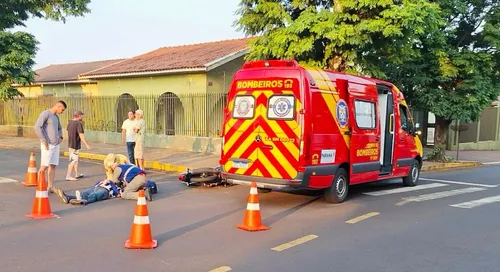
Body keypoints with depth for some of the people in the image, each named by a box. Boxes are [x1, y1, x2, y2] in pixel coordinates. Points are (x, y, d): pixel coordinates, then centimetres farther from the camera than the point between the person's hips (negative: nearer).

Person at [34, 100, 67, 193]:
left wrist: (60, 137, 15)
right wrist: (43, 141, -18)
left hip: (56, 145, 8)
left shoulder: (56, 117, 17)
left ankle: (50, 187, 7)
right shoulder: (45, 114, -8)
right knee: (44, 166, -8)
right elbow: (37, 127, -17)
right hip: (47, 145, -8)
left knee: (53, 166, 5)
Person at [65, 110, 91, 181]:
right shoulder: (79, 123, -19)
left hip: (70, 144, 9)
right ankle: (68, 176, -1)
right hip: (75, 145, -9)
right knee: (73, 160, -2)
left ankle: (77, 174, 28)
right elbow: (81, 135, -21)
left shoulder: (70, 122, 7)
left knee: (76, 159, 19)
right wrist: (87, 145, -16)